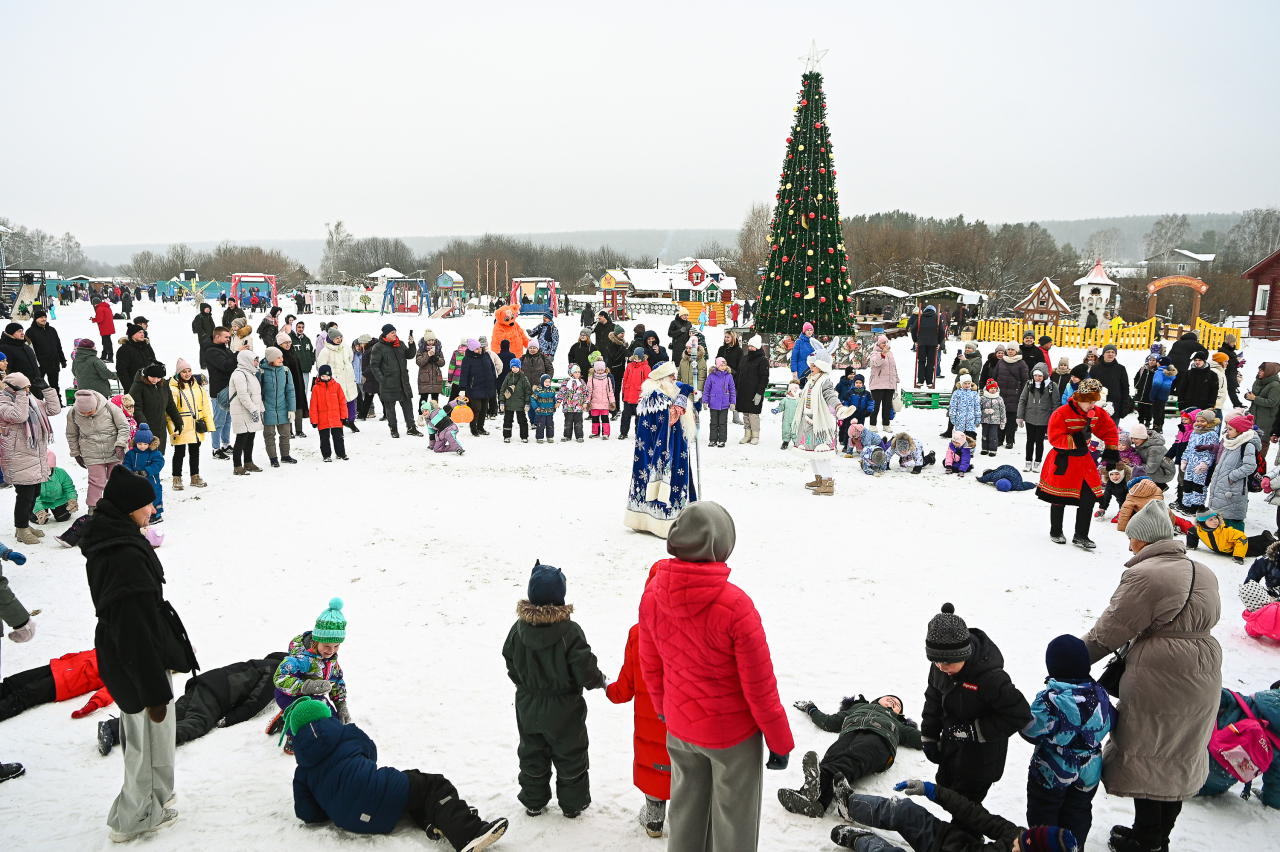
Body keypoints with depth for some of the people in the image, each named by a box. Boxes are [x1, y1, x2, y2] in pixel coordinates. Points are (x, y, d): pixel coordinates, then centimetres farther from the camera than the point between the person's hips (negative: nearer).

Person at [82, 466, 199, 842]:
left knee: (146, 737, 26)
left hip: (120, 659, 10)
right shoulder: (127, 557, -31)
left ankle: (155, 797, 44)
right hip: (139, 666, -10)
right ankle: (135, 818, 28)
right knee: (150, 740, 10)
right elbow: (136, 631, -28)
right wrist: (154, 691, -21)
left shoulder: (106, 544, 1)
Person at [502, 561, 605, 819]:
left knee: (532, 754, 20)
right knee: (570, 756, 14)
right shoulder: (570, 631, -24)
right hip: (563, 710, -4)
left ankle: (533, 801, 32)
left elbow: (511, 667, 2)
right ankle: (573, 803, 26)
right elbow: (585, 671, -19)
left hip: (528, 707, 4)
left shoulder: (518, 628, -11)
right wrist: (601, 681, 2)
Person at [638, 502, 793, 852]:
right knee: (734, 820, 16)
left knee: (686, 809, 24)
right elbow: (759, 685, -20)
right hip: (733, 733, -5)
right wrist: (780, 741, -5)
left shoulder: (653, 593, -14)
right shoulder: (734, 605, -30)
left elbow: (649, 665, 2)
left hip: (679, 728, 5)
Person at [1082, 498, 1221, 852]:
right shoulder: (1203, 573, 8)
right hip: (1203, 678, 8)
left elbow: (1110, 630, -16)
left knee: (1147, 757, 7)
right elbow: (1209, 618, 16)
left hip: (1159, 680, -8)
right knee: (1180, 757, 19)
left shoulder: (1143, 575, -18)